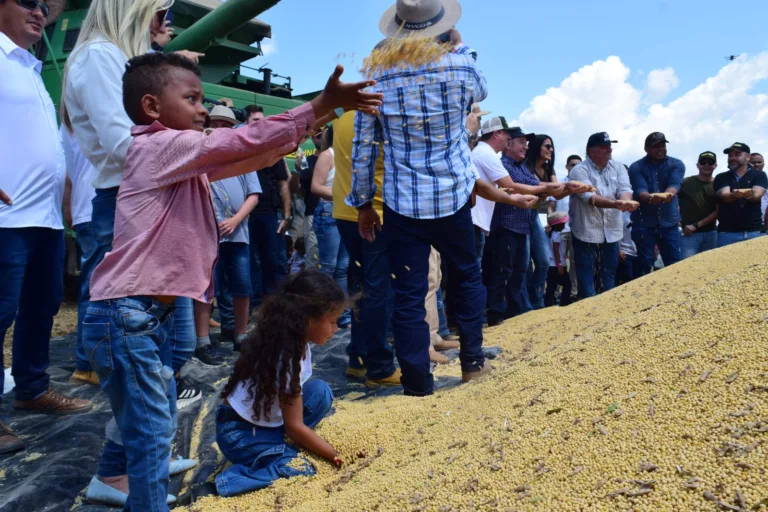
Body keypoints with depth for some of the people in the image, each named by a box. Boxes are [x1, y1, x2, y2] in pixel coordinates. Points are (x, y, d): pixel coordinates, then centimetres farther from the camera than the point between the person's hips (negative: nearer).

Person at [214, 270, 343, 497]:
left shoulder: (297, 341, -5)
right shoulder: (285, 359, -29)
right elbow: (295, 426, -23)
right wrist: (335, 456, -15)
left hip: (267, 419, 9)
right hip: (240, 432, -9)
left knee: (320, 391, -5)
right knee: (301, 470, -22)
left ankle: (282, 445, 1)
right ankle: (232, 478, -11)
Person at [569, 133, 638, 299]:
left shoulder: (618, 167, 4)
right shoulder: (579, 170, -12)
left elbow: (624, 189, -9)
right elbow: (589, 197, -25)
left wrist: (626, 201, -33)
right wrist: (616, 204, -39)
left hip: (611, 230, 5)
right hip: (587, 230, -5)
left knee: (610, 271, 15)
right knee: (586, 273, 2)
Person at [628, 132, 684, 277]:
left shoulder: (677, 164, 2)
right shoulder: (636, 167, -3)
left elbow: (674, 186, -16)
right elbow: (640, 191, -18)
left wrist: (666, 195, -41)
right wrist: (651, 197, -42)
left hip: (669, 222, 2)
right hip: (643, 223, -2)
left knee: (675, 263, 5)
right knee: (643, 264, 1)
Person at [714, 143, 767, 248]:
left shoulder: (759, 175, 9)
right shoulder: (721, 178, 10)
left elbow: (756, 195, -9)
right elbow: (725, 196, -8)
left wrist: (742, 193, -32)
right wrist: (735, 194, -33)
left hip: (754, 231, 0)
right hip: (727, 233, 0)